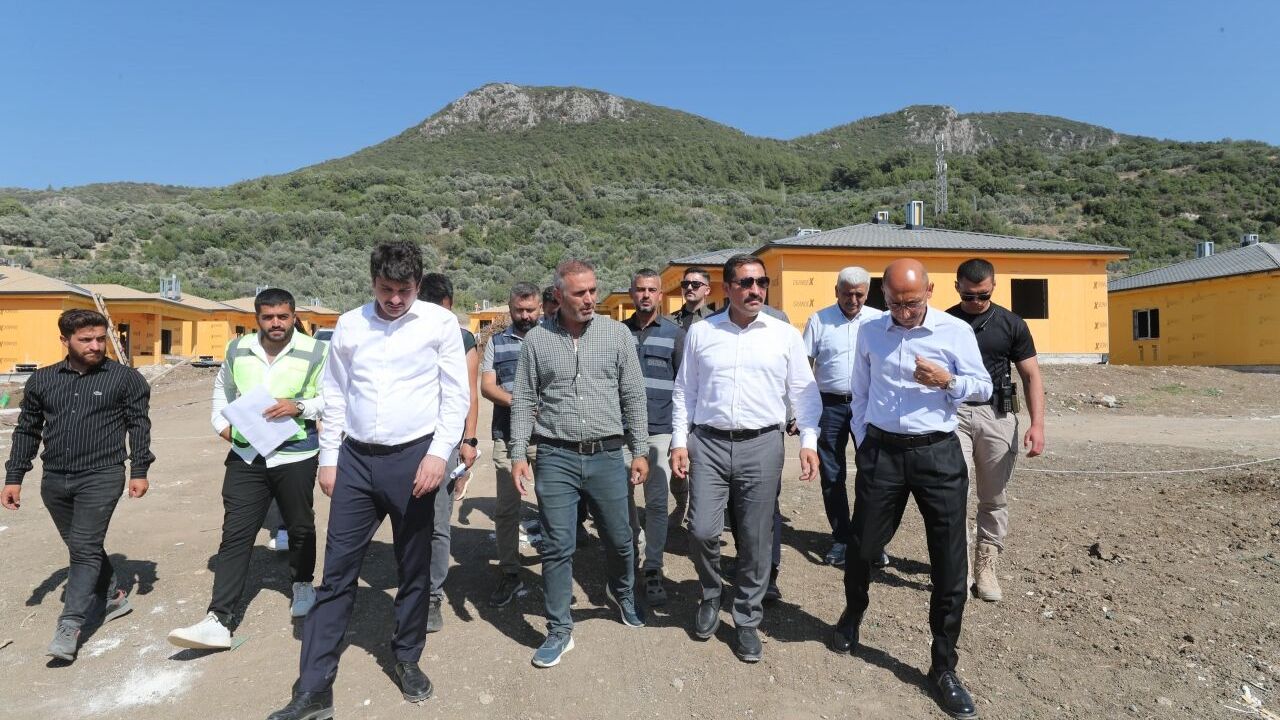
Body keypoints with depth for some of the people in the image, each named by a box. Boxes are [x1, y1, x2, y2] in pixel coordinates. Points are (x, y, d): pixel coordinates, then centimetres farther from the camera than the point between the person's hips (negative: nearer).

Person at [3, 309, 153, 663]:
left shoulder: (125, 378, -3)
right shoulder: (42, 380, 8)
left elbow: (139, 425, -2)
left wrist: (139, 471, -6)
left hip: (101, 477, -5)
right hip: (55, 480, 5)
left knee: (85, 547, -7)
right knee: (82, 547, 15)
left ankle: (69, 626, -2)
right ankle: (113, 597, 31)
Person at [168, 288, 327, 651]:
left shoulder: (316, 352, -8)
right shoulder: (237, 350, 5)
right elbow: (222, 387, 22)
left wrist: (300, 407, -21)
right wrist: (220, 421, 8)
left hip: (295, 456, -2)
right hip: (246, 455, 3)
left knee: (300, 527, 14)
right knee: (235, 534, 0)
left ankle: (302, 584, 40)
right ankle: (219, 620, 4)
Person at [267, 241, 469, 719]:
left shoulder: (441, 323, -4)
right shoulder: (349, 325, 5)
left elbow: (456, 395, -5)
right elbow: (334, 396, 10)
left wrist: (439, 453, -14)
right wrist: (329, 458, 8)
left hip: (413, 457, -2)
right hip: (355, 460, 3)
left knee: (414, 569, 11)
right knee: (337, 571, 6)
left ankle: (407, 660, 32)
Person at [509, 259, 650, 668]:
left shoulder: (617, 334, 2)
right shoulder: (537, 340, 3)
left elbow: (633, 397, 4)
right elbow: (523, 401, 5)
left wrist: (640, 451, 2)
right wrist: (518, 455, -1)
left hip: (607, 455, 1)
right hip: (556, 458, 0)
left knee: (619, 539, 14)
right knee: (557, 548, 5)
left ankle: (622, 594, 45)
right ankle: (559, 631, 23)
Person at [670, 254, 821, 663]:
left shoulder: (785, 335, 3)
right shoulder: (700, 332, 5)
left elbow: (804, 393, 5)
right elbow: (684, 392, 9)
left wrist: (809, 441, -4)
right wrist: (679, 440, 3)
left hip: (762, 445, 0)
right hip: (708, 444, 1)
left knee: (756, 539, 6)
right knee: (703, 530, -3)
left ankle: (747, 620, 27)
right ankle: (711, 597, 29)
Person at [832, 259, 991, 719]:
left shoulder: (956, 332, -3)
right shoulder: (869, 333, 3)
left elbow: (984, 387, 2)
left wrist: (948, 381, -18)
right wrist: (862, 443, 7)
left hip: (938, 453, -1)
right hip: (881, 451, 1)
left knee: (949, 565, 5)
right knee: (862, 547, 12)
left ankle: (943, 669, 23)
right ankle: (851, 617, 44)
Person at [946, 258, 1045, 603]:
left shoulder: (1011, 324, 5)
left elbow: (1031, 376, 4)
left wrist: (1037, 423, -7)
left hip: (997, 414, 2)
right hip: (953, 413, -1)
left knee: (994, 498, 8)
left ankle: (986, 566, 20)